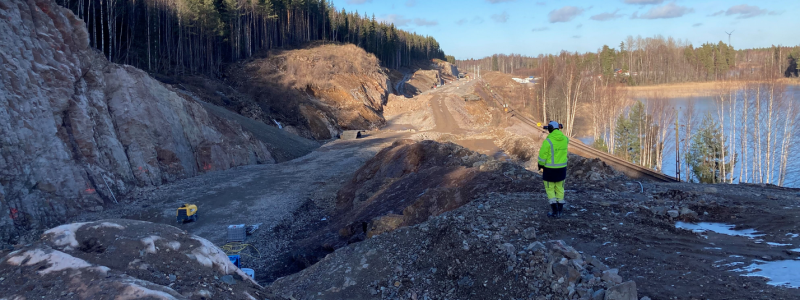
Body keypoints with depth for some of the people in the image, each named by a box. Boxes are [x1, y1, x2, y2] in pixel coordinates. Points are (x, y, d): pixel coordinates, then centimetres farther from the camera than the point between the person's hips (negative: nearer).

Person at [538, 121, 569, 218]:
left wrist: (540, 165, 5)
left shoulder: (548, 141, -20)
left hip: (550, 169, -5)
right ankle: (559, 210, 22)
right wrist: (559, 130, 12)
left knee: (550, 189, 8)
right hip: (562, 168, 5)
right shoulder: (565, 139, -3)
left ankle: (554, 211, 5)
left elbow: (542, 155, -15)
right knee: (559, 188, 17)